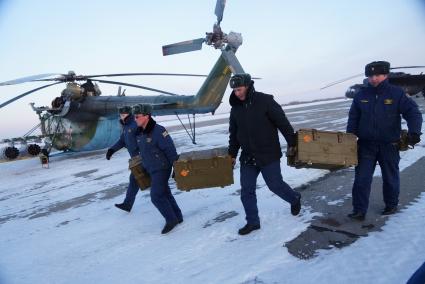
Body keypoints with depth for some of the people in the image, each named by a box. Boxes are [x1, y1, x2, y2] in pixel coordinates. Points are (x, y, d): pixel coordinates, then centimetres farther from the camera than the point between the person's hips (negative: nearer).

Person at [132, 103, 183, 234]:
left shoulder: (158, 130, -20)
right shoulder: (139, 133, 5)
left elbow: (170, 150, -19)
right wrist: (145, 167, 22)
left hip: (162, 168, -8)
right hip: (151, 170, 8)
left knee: (156, 196, -8)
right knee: (165, 193, 15)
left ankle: (171, 219, 8)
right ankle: (177, 217, 29)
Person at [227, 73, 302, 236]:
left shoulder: (265, 101, -11)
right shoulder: (235, 108, 5)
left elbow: (283, 123, -9)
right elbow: (234, 134, 14)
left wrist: (292, 143, -7)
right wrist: (232, 154, 14)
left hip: (268, 155, -5)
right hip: (247, 157, 5)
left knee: (275, 185, 6)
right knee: (246, 190, 4)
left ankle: (295, 199, 37)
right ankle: (252, 222, 19)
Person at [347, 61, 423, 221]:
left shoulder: (396, 93, -6)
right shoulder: (361, 95, 2)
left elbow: (413, 112, -8)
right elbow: (353, 118, 6)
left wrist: (414, 131, -24)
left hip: (389, 145, -1)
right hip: (366, 145, 2)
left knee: (390, 177, 15)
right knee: (361, 178, -2)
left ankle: (391, 205, 36)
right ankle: (359, 211, 5)